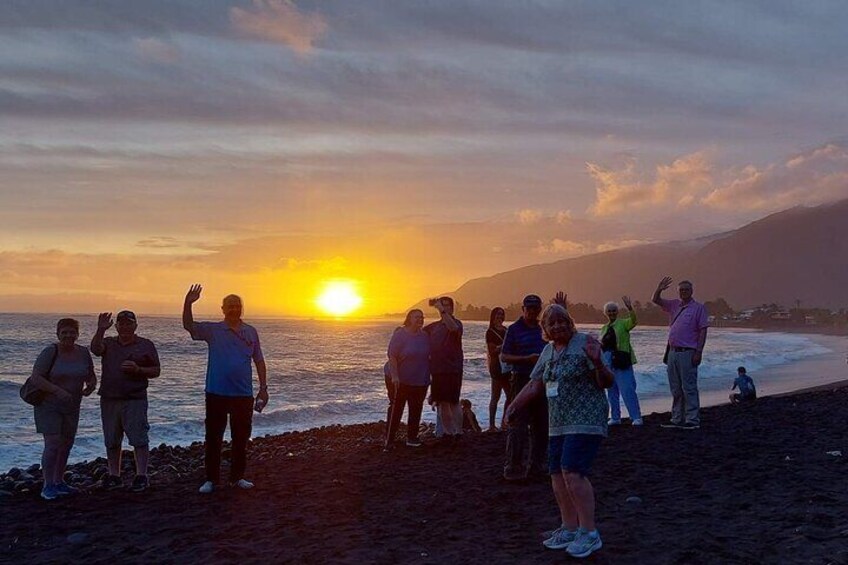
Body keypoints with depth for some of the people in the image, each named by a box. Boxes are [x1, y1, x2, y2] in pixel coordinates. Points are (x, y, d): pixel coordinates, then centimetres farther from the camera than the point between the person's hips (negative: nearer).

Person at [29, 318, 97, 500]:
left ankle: (59, 482, 27)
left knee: (67, 444, 13)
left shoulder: (83, 353, -3)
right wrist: (57, 390, -31)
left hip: (71, 407, 6)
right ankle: (47, 486, -6)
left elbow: (91, 377, 8)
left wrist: (91, 386, -15)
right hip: (48, 405, -6)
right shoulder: (50, 352, -17)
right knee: (52, 444, -13)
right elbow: (35, 378, -20)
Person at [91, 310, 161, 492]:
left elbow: (155, 371, 4)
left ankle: (141, 476, -2)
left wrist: (138, 369, -13)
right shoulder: (108, 343, 11)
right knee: (111, 441, 9)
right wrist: (100, 330, -26)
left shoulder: (146, 345, 5)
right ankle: (114, 476, 19)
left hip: (135, 399, -3)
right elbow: (95, 349, -12)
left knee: (139, 439, -7)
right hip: (109, 400, 4)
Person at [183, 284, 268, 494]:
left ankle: (237, 477, 24)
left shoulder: (251, 332, 6)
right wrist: (188, 303, -27)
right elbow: (188, 325, -12)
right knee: (213, 438, 4)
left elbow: (259, 361, 10)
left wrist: (263, 387, 5)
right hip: (217, 394, -2)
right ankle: (211, 479, 15)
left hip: (243, 395, 2)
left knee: (241, 439, 11)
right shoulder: (213, 330, 1)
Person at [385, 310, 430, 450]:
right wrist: (394, 376, -23)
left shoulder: (425, 336, 7)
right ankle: (389, 441, 2)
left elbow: (429, 357, 16)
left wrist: (430, 375, 14)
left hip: (420, 381, 6)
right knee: (396, 410, -3)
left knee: (416, 410, 11)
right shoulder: (400, 334, -11)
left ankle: (412, 438, 23)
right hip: (401, 381, -6)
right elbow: (392, 356, -16)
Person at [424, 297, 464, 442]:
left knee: (453, 402, -7)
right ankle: (448, 432, 17)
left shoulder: (456, 323, -4)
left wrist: (442, 310, -28)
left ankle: (458, 432, 2)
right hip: (437, 369, 6)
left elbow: (453, 328, -28)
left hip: (452, 369, -6)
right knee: (442, 403, 9)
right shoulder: (434, 326, 15)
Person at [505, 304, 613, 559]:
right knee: (558, 475, 7)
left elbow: (607, 382, -11)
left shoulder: (585, 344, -9)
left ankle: (589, 533, -8)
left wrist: (597, 362, -29)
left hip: (585, 422, -8)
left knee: (573, 472, -16)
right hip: (559, 424, 8)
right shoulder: (548, 350, 13)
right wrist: (514, 406, 11)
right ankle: (570, 530, 20)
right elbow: (535, 385, 19)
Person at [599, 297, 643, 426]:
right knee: (611, 391, 10)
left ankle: (636, 417, -7)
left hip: (622, 362, -6)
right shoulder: (604, 328, 17)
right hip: (607, 362, 6)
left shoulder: (623, 323, 0)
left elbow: (633, 321, -22)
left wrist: (630, 308, -37)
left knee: (627, 390, -10)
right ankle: (615, 417, 18)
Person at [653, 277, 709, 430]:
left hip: (688, 353, -6)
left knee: (689, 388, -6)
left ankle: (693, 420, -3)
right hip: (673, 352, 7)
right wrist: (659, 289, -9)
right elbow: (656, 300, 14)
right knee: (675, 389, 11)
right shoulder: (674, 305, 15)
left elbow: (703, 331, -7)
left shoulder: (698, 307, -2)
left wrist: (699, 352, -14)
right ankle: (677, 419, 17)